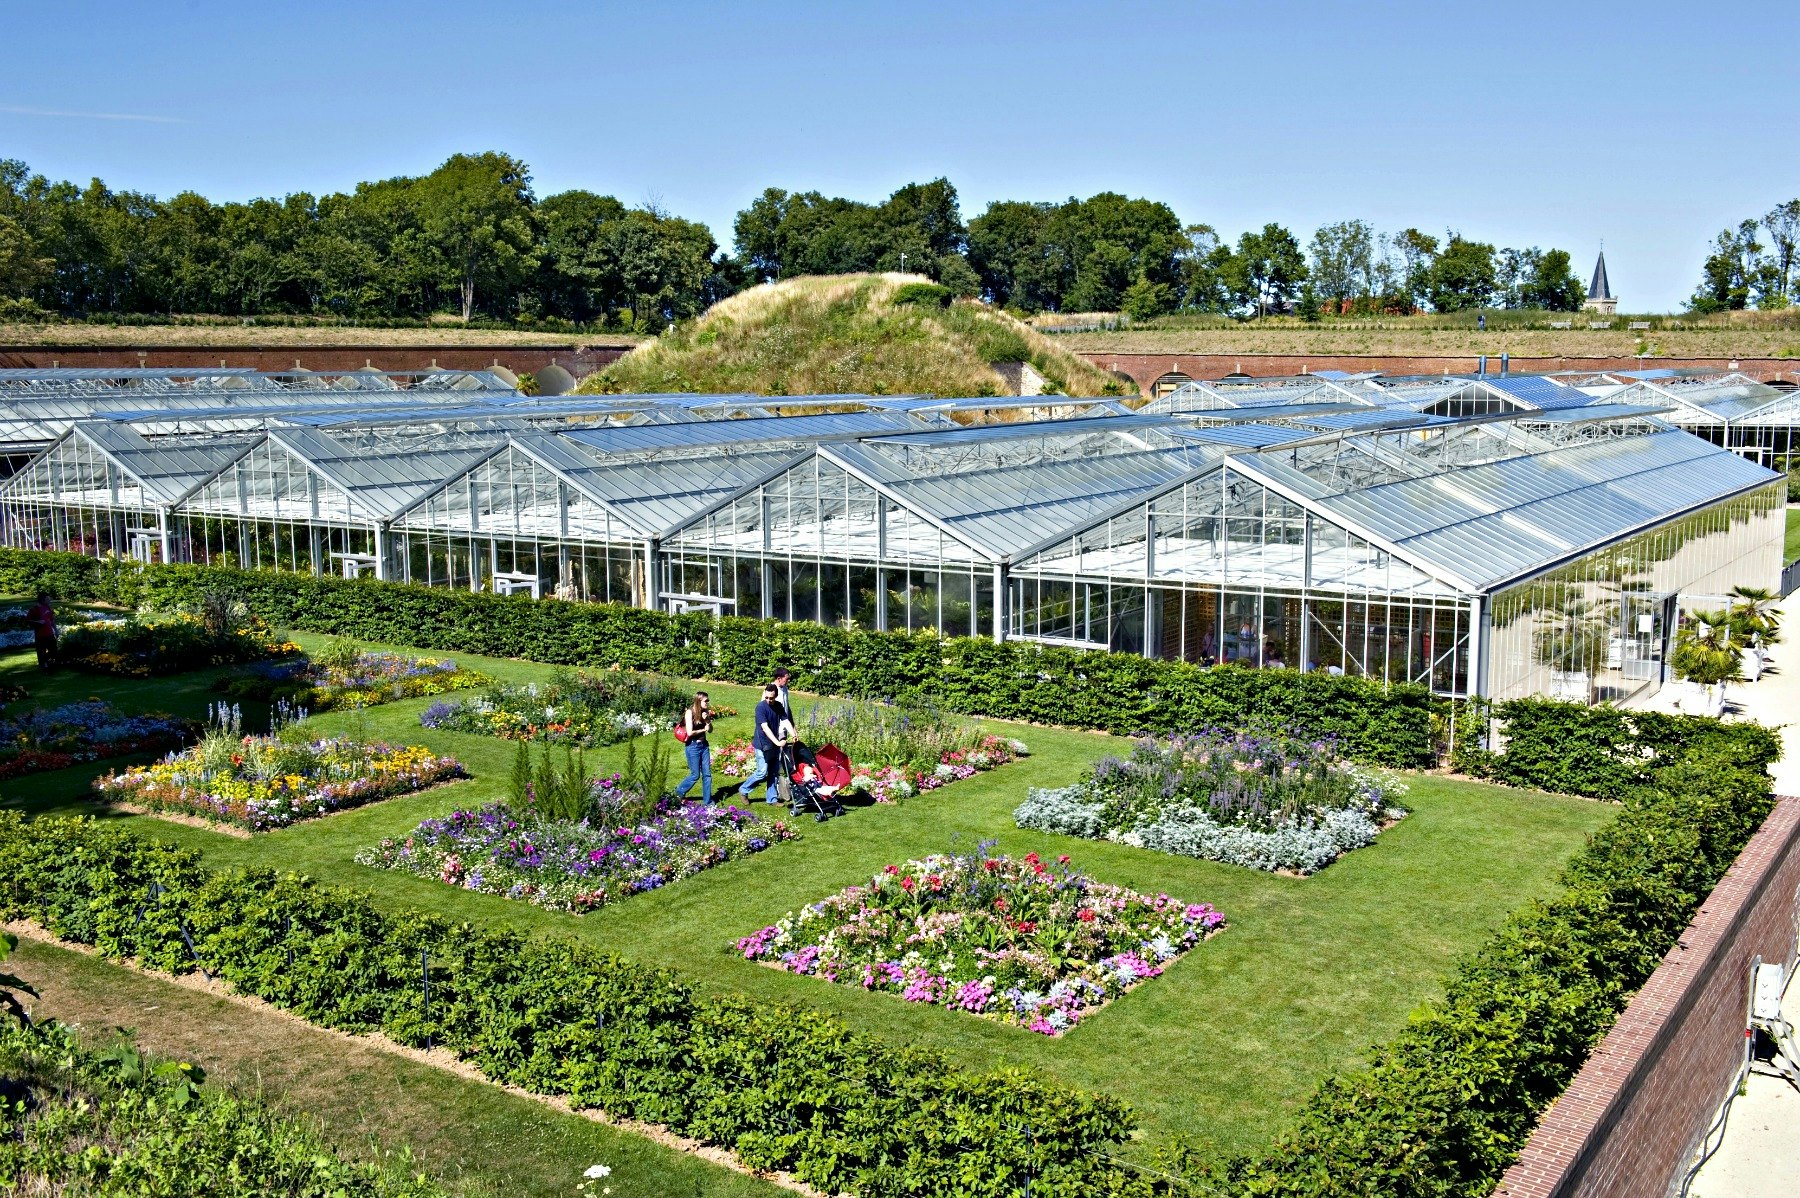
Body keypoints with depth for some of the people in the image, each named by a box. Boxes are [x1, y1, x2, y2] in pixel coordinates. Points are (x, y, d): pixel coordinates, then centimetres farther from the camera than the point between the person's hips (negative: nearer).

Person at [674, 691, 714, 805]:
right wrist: (703, 729, -6)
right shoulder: (690, 712, -13)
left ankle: (708, 802, 12)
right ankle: (679, 793, 23)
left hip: (703, 745, 6)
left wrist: (707, 720, -12)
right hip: (693, 746, -6)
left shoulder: (705, 712, 5)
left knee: (707, 774, 5)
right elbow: (690, 732, -17)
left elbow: (710, 730, 6)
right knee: (695, 775, 1)